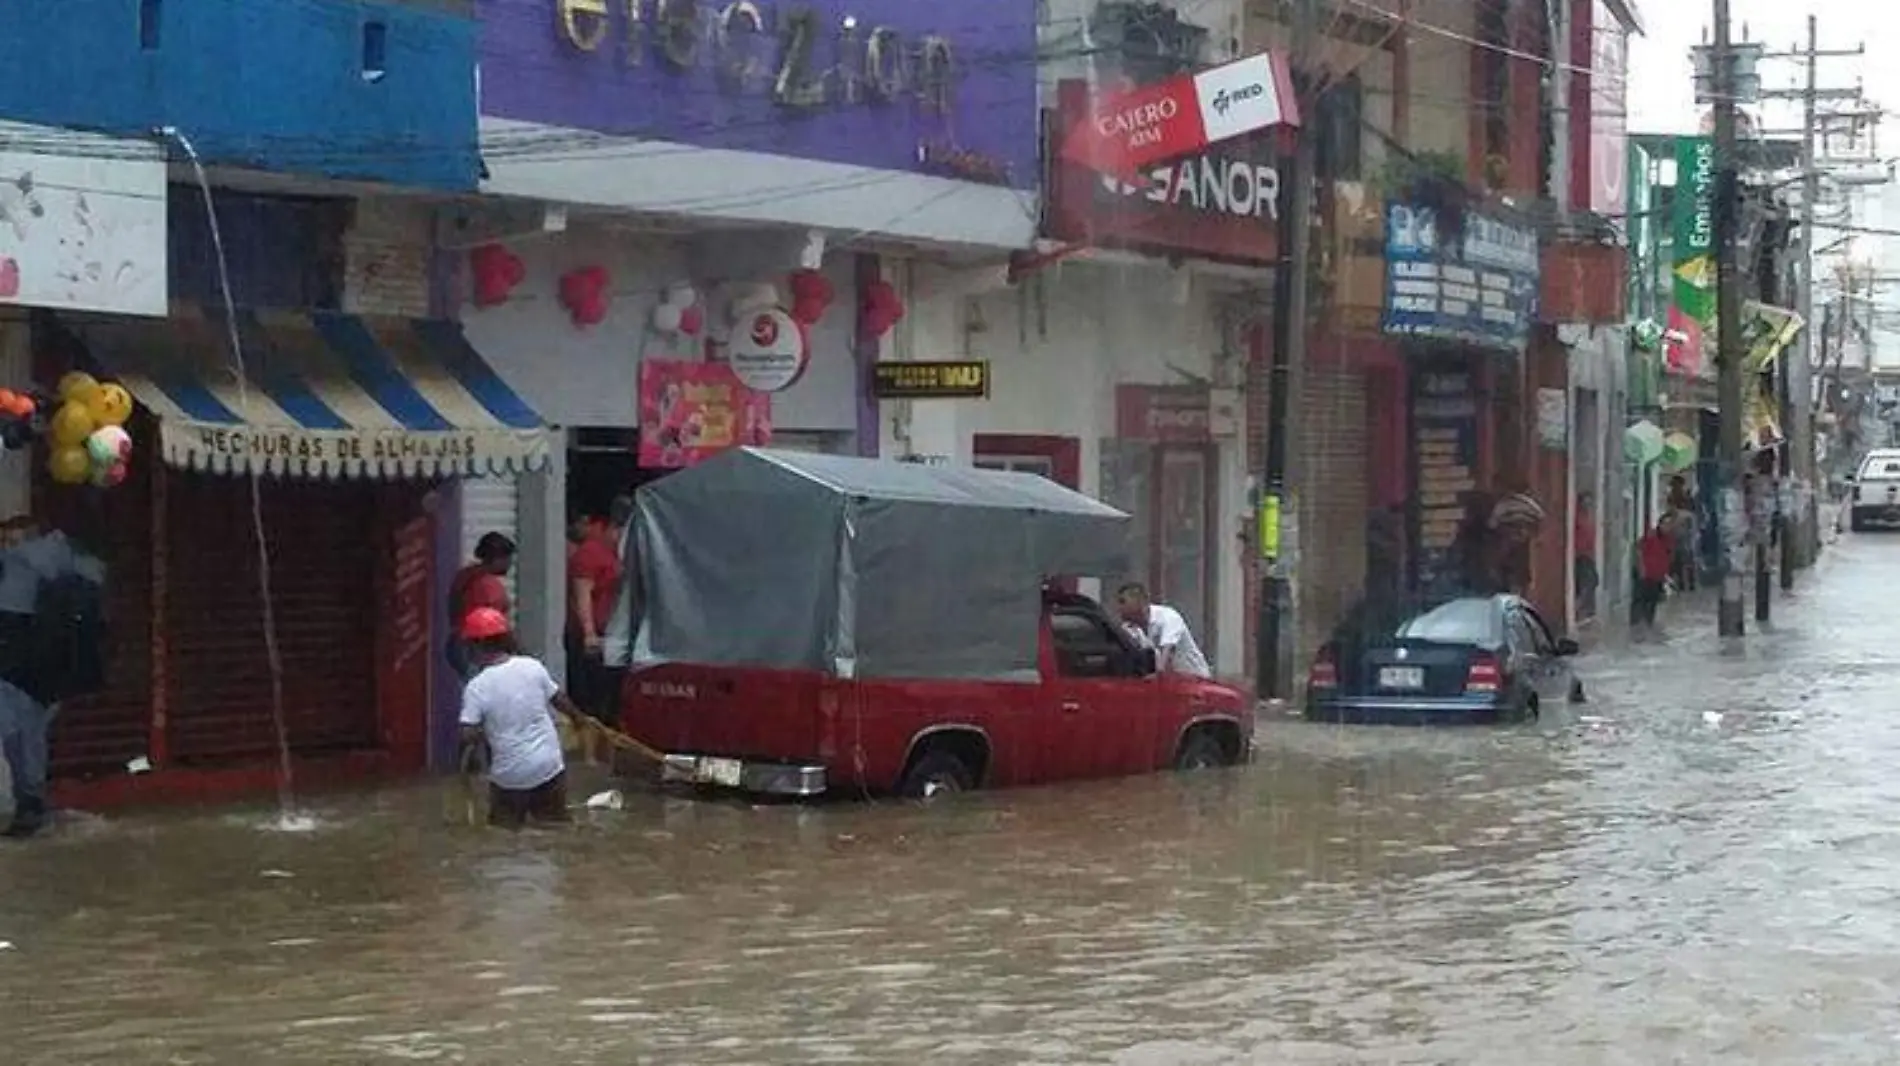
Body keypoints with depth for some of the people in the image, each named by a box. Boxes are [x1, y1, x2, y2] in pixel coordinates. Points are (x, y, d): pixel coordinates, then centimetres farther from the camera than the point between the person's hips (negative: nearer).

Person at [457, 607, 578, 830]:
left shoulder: (476, 687, -14)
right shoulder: (532, 666, -4)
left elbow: (468, 736, -18)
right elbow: (559, 699, 10)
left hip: (510, 775, -3)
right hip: (549, 766, 3)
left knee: (504, 831, 13)